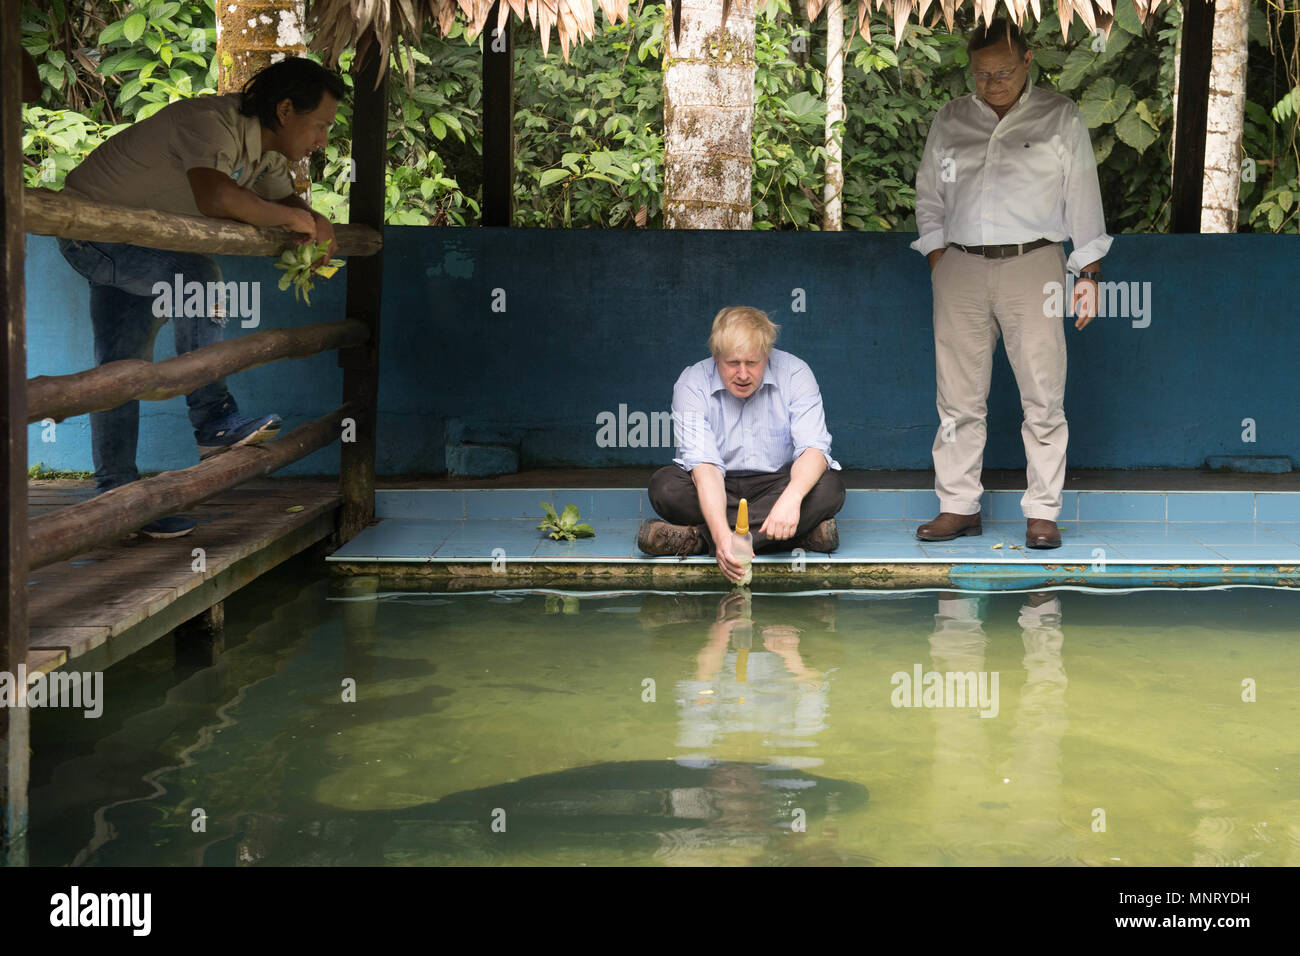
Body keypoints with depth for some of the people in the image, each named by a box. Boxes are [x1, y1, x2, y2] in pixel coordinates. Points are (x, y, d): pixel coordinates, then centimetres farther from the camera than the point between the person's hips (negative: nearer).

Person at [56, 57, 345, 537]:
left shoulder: (266, 147, -2)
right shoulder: (211, 124, -32)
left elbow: (286, 200, 8)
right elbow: (216, 197, -51)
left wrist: (316, 224, -17)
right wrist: (294, 219, -36)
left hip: (139, 245, 9)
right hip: (92, 229, -9)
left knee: (122, 369, 8)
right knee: (197, 275, -29)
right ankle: (214, 419, -21)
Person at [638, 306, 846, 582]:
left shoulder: (794, 374, -13)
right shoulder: (692, 384, -16)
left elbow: (814, 448, -21)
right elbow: (704, 465, -27)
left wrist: (792, 497, -44)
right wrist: (721, 534, -44)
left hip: (776, 484, 1)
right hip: (718, 489, 0)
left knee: (829, 488, -31)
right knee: (664, 485, -30)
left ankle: (698, 538, -32)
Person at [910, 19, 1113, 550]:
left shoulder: (1059, 118, 7)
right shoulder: (950, 120, 15)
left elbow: (1083, 196, 6)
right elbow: (929, 193, 19)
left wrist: (1088, 272, 1)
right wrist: (936, 258, 7)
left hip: (1032, 266, -2)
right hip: (960, 268, 3)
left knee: (1043, 396, -5)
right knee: (958, 395, 2)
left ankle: (1042, 512, 2)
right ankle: (959, 506, 11)